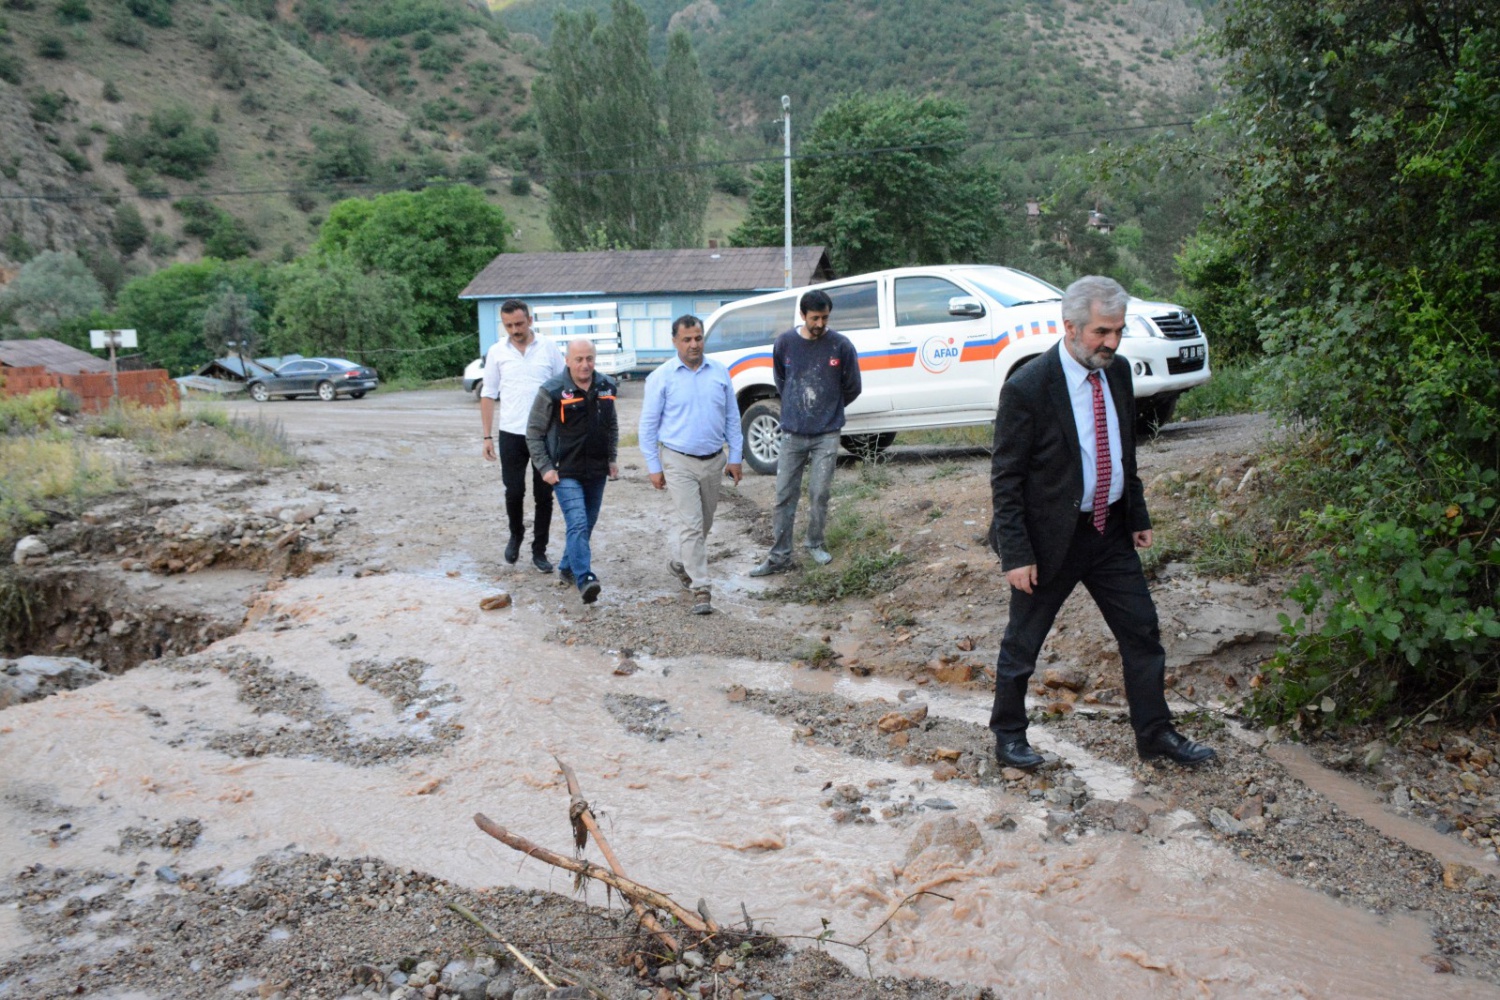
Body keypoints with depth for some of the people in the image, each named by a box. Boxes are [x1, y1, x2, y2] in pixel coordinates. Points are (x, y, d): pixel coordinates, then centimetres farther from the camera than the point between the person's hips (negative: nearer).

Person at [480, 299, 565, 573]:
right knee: (514, 492, 5)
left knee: (544, 495, 4)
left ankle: (539, 550, 17)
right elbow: (488, 395, 7)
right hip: (512, 435, 0)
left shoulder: (549, 349, 0)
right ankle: (516, 535, 33)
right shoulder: (497, 352, 3)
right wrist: (487, 436, 2)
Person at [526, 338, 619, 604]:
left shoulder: (605, 387, 4)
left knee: (588, 524, 15)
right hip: (566, 473, -6)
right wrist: (545, 468, -11)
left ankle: (568, 566, 34)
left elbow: (612, 425, 17)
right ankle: (585, 579, -23)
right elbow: (534, 432, -6)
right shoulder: (552, 391, -12)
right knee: (578, 523, -18)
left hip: (597, 472, 6)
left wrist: (612, 458, 11)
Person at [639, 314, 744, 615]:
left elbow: (732, 418, 8)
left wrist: (735, 457, 4)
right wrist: (653, 466, -5)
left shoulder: (720, 373, 4)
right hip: (679, 462, -4)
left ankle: (682, 564, 39)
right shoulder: (661, 377, -5)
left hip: (714, 460, 4)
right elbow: (648, 424, -2)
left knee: (704, 522, 16)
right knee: (691, 524, -9)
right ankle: (701, 588, -5)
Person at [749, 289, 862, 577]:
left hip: (827, 435, -1)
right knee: (784, 495, 3)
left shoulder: (841, 345, -8)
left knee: (819, 494, 2)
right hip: (792, 433, 2)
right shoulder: (785, 343, -2)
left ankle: (815, 545, 24)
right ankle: (780, 556, 10)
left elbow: (852, 388, 5)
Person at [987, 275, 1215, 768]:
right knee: (1022, 643, 8)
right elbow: (1006, 480, -16)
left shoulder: (1118, 371, 2)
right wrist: (1016, 554, -18)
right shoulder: (1027, 389, -19)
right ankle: (1008, 735, 28)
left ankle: (1156, 733, 29)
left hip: (1110, 530, 6)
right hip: (1052, 537, -6)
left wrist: (1138, 516, 13)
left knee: (1142, 632, 12)